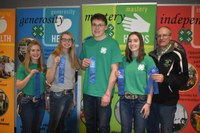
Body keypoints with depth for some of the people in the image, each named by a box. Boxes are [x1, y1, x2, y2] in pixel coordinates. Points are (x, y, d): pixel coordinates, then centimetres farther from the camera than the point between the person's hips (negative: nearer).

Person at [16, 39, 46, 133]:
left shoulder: (44, 67, 1)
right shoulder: (23, 67, -9)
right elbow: (19, 86, -14)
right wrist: (30, 74, -23)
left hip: (41, 101, 4)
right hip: (27, 102, -3)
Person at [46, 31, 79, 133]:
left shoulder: (72, 58, 8)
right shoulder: (53, 57, -9)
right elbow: (49, 80, -12)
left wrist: (73, 96, 13)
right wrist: (55, 65, -23)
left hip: (69, 94, 5)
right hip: (57, 94, -5)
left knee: (62, 123, 17)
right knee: (53, 124, 6)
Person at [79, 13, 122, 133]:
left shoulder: (112, 43, -7)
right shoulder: (87, 43, 7)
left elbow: (114, 70, -10)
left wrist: (108, 93, -15)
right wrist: (83, 64, -8)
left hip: (104, 92, -4)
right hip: (88, 92, 4)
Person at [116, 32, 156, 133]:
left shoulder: (148, 60, -5)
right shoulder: (124, 60, 7)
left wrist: (148, 103, -10)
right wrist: (118, 76, -6)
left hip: (141, 100, -3)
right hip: (125, 100, 3)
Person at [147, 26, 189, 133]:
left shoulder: (177, 55, -6)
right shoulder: (152, 55, 11)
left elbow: (184, 77, -13)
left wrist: (165, 79, -23)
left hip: (168, 101, -5)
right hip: (152, 100, 5)